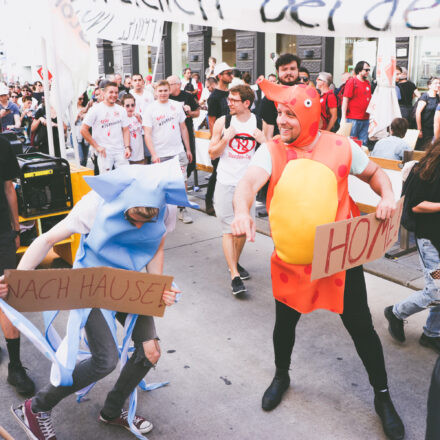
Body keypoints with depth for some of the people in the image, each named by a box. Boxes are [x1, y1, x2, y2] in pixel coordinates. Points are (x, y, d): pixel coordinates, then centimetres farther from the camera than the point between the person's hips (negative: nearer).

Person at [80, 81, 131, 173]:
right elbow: (83, 130, -3)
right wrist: (96, 146, -6)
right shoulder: (96, 109, -1)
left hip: (120, 151, 4)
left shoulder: (121, 110, 12)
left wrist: (127, 147, -1)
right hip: (104, 151, -4)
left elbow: (125, 130, 13)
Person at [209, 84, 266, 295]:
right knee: (229, 229, -4)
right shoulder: (222, 122, -3)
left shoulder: (259, 123, 0)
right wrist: (226, 137, -18)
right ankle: (234, 275, -2)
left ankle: (235, 263, 33)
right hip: (226, 182, -2)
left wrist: (263, 141, -15)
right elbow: (212, 153, -1)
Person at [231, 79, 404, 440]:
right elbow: (249, 182, -25)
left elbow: (374, 172, 11)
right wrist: (242, 211, -46)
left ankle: (382, 396, 34)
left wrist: (387, 195, -10)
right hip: (291, 261, 1)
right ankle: (282, 376, 49)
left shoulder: (341, 147, -6)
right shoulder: (272, 151, -7)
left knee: (361, 327, 9)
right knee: (284, 323, 17)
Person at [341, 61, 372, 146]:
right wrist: (343, 117, -13)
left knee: (363, 144, 7)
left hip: (365, 119, 6)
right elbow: (345, 100, -8)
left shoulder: (368, 83, 14)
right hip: (353, 119, -6)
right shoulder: (352, 82, -4)